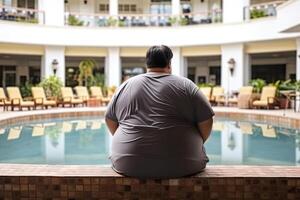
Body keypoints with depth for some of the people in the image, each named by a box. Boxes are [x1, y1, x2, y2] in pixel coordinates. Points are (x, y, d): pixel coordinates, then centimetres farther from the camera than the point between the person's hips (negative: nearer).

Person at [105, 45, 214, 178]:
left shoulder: (125, 86, 9)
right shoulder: (185, 85, 2)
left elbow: (110, 119, 17)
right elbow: (206, 121, 1)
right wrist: (197, 145, 16)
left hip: (129, 163, 2)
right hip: (182, 165, -1)